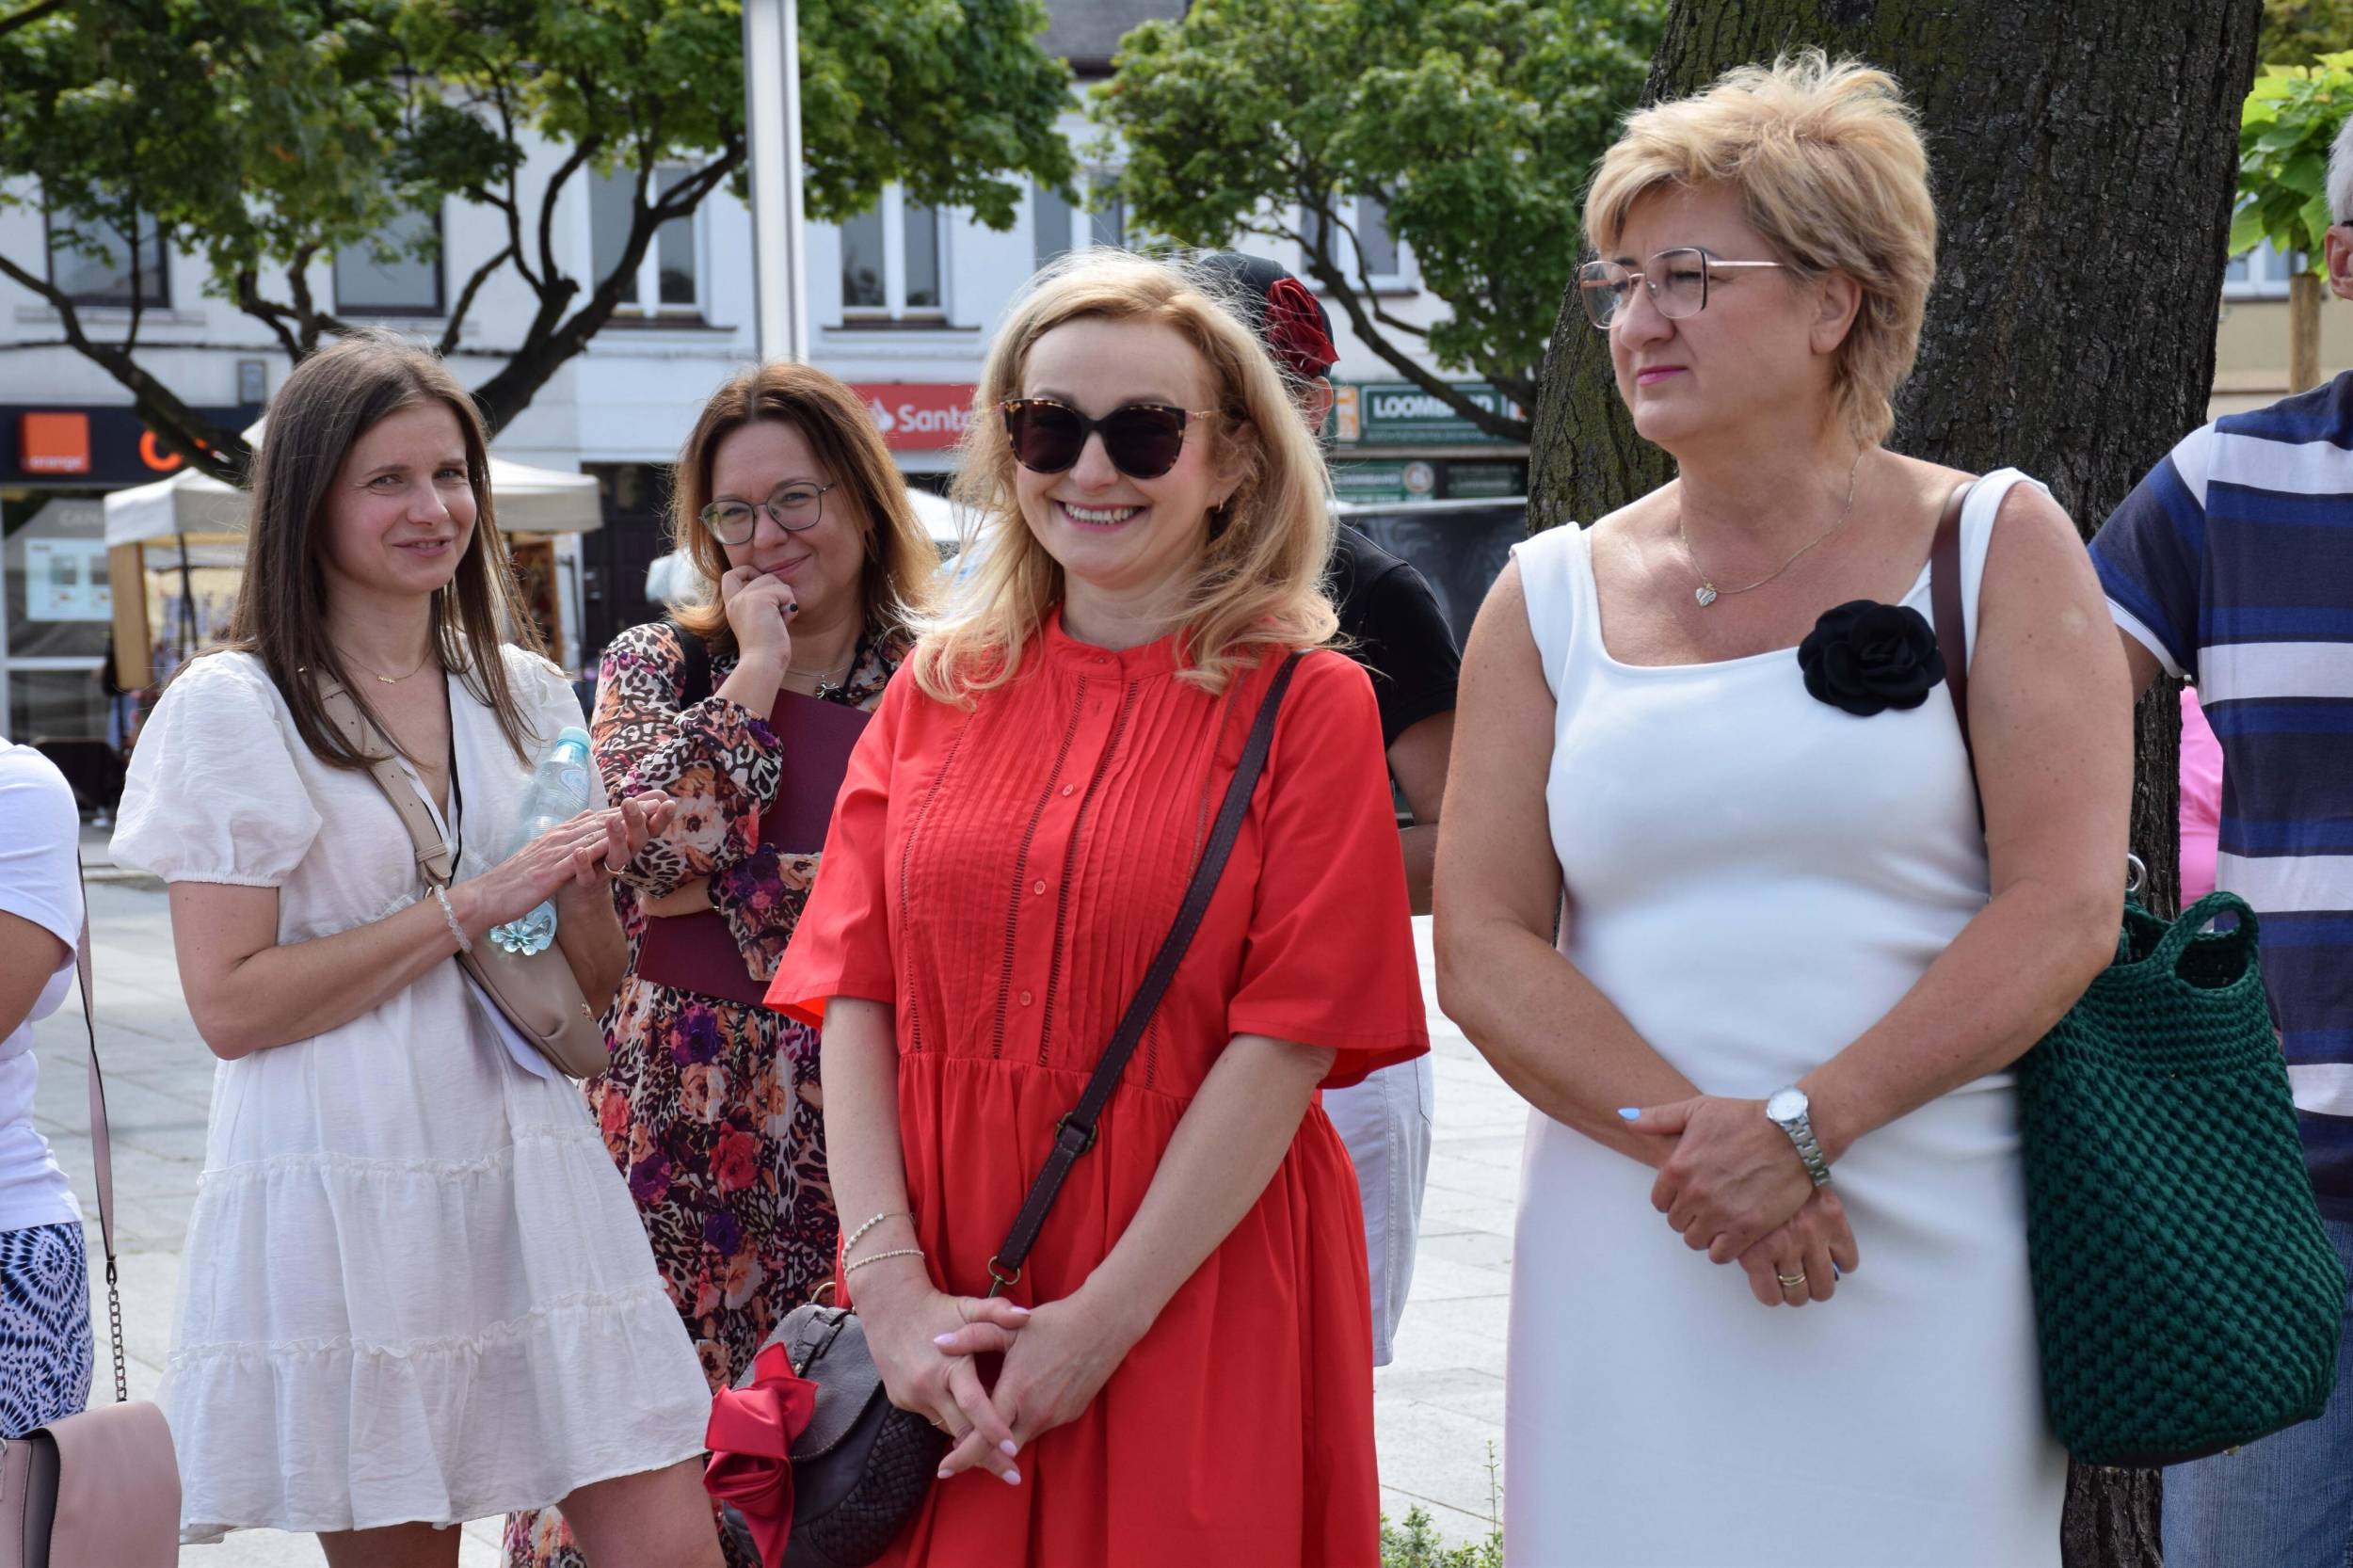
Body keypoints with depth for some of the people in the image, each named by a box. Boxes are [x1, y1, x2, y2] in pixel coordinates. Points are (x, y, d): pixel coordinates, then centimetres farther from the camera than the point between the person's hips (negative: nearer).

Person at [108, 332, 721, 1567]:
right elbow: (230, 1004, -12)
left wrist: (587, 884, -6)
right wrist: (471, 906, -16)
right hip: (343, 1208, -4)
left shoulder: (526, 693, 12)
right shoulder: (232, 709, -3)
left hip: (535, 1185, 4)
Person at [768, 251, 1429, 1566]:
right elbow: (856, 997, 2)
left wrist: (1101, 1321, -14)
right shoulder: (937, 693, 8)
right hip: (942, 1311, 3)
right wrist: (892, 1283, -10)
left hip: (1198, 1297, -3)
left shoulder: (1306, 704, -2)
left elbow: (1289, 1038, -9)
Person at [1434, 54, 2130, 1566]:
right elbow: (1482, 950, 1)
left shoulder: (1995, 547, 3)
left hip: (1930, 1255, -2)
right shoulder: (1552, 598, 9)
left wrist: (1800, 1129, -16)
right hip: (1627, 1259, 2)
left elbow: (2067, 906, -8)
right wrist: (1686, 1142, -14)